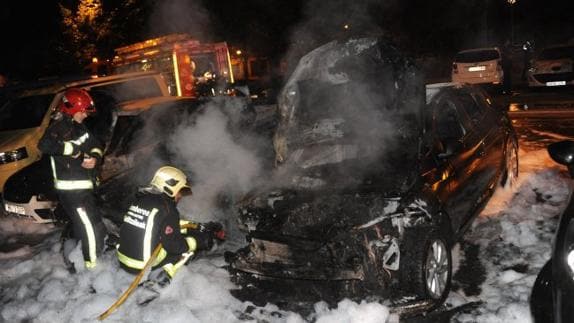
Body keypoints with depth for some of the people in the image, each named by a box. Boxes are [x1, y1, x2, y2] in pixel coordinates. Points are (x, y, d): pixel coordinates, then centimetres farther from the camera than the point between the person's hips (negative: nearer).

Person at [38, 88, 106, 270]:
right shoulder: (59, 128, -16)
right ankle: (92, 265, 8)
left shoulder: (78, 127, 12)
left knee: (80, 226, 23)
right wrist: (76, 150, -29)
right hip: (71, 189, -9)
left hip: (83, 186, 9)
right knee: (92, 227, -6)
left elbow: (95, 145, 15)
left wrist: (95, 157, -8)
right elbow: (45, 145, -35)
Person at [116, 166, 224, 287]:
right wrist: (199, 241, -3)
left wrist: (199, 227, 15)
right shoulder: (167, 209, -19)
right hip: (143, 266, -8)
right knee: (188, 246, 4)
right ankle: (164, 272, -12)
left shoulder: (141, 199, 6)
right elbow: (174, 245, -17)